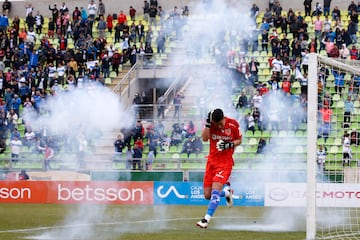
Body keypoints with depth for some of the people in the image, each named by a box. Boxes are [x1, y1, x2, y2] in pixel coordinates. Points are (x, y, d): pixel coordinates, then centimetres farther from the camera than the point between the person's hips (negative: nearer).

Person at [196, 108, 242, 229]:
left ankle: (206, 219, -22)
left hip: (225, 162, -4)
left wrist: (229, 145, -16)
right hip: (212, 160, 4)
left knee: (215, 190, -21)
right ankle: (226, 192, 36)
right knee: (207, 195, 6)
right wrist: (208, 123, -26)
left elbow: (239, 140, 3)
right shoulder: (211, 124, -5)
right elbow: (204, 138, -19)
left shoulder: (233, 124, -10)